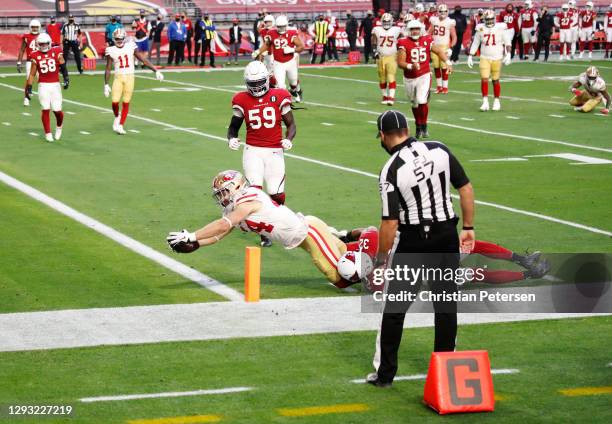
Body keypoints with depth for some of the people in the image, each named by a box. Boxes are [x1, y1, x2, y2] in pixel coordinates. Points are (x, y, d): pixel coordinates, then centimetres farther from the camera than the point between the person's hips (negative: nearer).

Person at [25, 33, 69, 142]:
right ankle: (48, 133, 5)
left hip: (55, 85, 0)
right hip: (43, 85, 0)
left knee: (57, 110, -1)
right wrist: (29, 87, 2)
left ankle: (59, 127, 29)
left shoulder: (56, 52, 2)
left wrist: (66, 78, -16)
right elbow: (32, 74, 7)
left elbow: (63, 66, -3)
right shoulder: (36, 56, 3)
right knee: (46, 109, -5)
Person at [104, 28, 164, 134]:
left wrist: (156, 71, -1)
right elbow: (108, 69, 4)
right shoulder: (111, 51, 0)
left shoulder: (131, 47, 0)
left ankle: (120, 125, 11)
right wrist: (106, 85, 2)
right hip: (118, 77, 0)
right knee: (115, 101, -9)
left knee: (126, 103, 0)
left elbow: (144, 59, 2)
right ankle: (117, 117, 23)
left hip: (129, 77, 0)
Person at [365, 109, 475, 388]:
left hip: (411, 241, -4)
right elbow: (465, 188, 2)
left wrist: (379, 262, -6)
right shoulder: (439, 150, -5)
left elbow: (390, 223, -16)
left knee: (395, 307, 9)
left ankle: (384, 373, 14)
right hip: (446, 234, 4)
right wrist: (468, 227, 12)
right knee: (446, 303, 12)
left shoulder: (391, 171, -16)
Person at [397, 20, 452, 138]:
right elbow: (400, 63, -13)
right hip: (409, 79, 0)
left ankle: (423, 126, 1)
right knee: (415, 104, 13)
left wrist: (447, 62, -2)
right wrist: (411, 66, -30)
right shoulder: (404, 43, -8)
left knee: (422, 101, -17)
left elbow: (439, 51, 11)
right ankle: (418, 127, 32)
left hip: (424, 76, 0)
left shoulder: (426, 41, 0)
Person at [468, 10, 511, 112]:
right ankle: (485, 102, -6)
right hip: (484, 58, 1)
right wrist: (470, 56, 6)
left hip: (497, 58, -1)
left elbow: (507, 42, 0)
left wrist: (508, 54, -11)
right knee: (484, 79, -10)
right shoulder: (481, 29, 0)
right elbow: (475, 44, 8)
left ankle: (497, 101, 21)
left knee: (495, 80, 6)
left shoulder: (500, 28, -5)